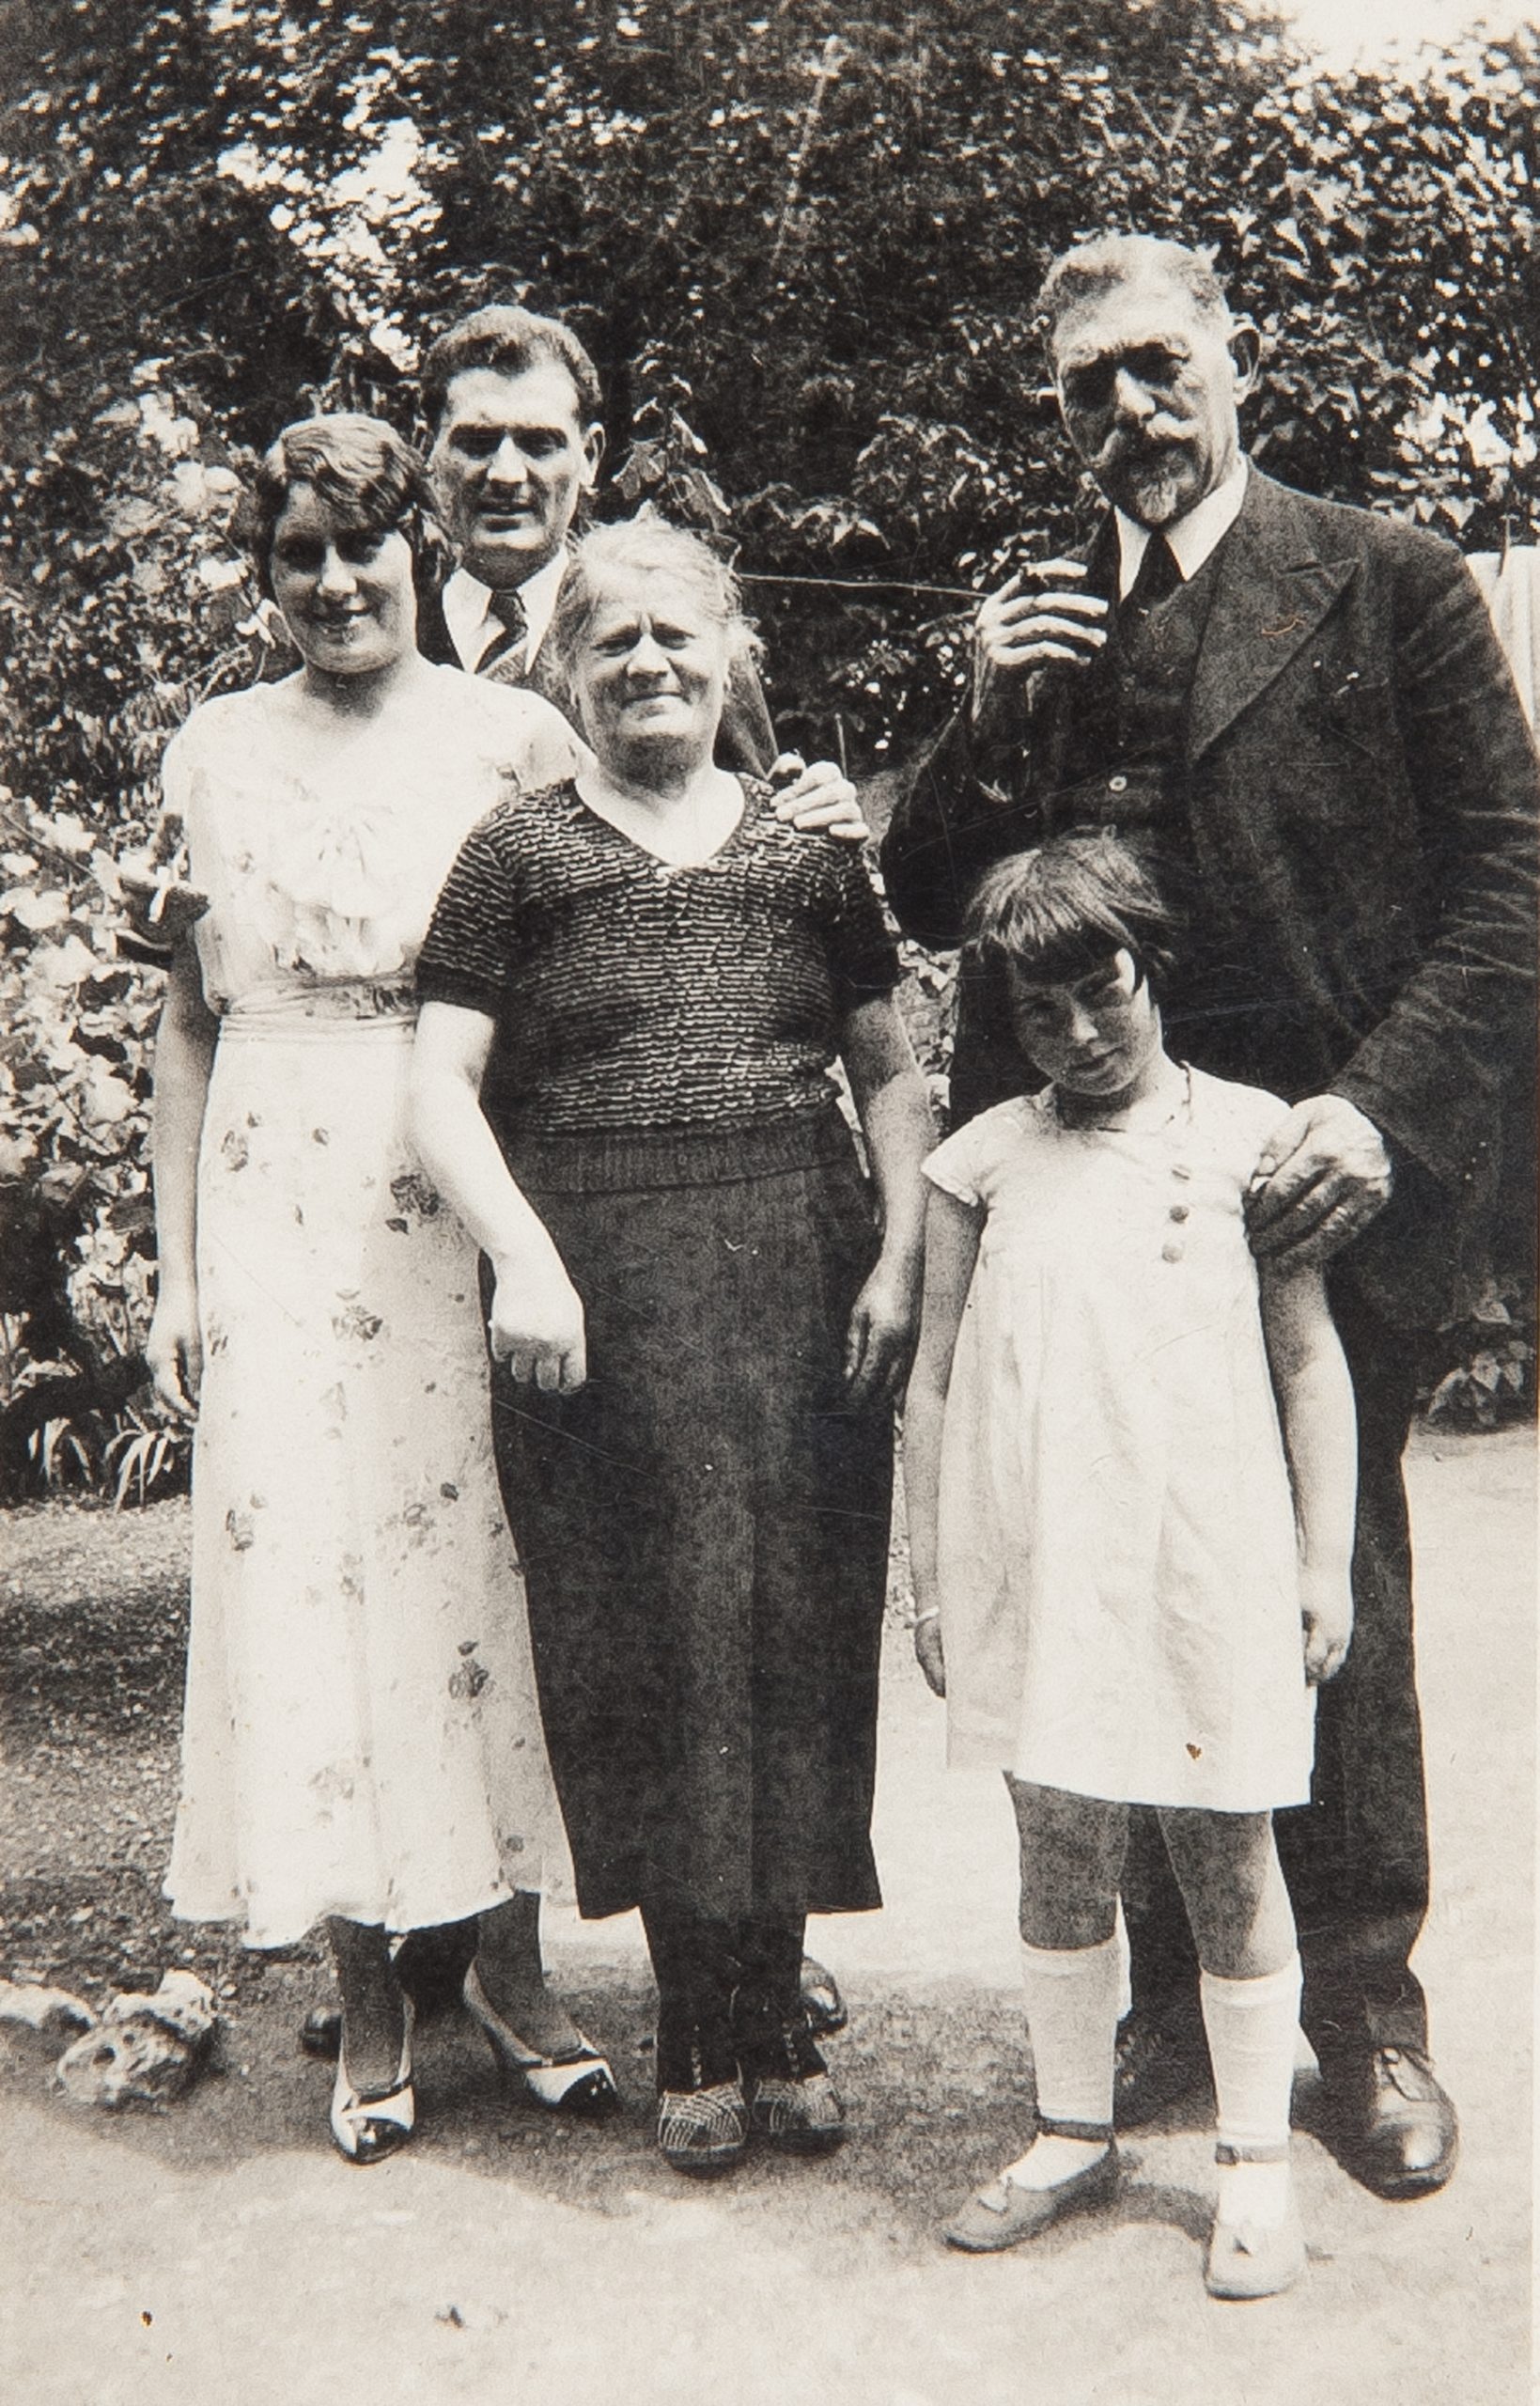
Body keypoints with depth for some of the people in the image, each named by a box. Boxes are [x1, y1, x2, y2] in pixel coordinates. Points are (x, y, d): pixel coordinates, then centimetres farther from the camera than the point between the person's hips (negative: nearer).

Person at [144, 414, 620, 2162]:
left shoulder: (516, 737, 3)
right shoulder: (218, 752, 7)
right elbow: (189, 1019, 9)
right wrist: (178, 1267, 5)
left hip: (474, 1200, -1)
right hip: (281, 1207, 1)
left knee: (486, 1557, 3)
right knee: (305, 1564, 2)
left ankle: (505, 1951, 21)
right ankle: (368, 1998, 17)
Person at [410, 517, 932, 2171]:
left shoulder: (807, 857, 11)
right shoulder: (519, 857, 4)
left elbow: (889, 1071, 14)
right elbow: (442, 1090, 0)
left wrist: (900, 1253, 1)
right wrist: (523, 1256, -14)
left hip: (801, 1291, 2)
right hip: (598, 1304, -2)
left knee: (798, 1636, 5)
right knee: (649, 1644, 3)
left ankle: (775, 2010, 22)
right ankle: (693, 2027, 19)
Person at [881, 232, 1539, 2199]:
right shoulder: (1030, 628, 13)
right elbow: (924, 912, 11)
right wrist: (987, 727, -6)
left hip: (1311, 1181, -3)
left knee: (1334, 1597, 7)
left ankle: (1363, 2007, 25)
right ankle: (1172, 1987, 28)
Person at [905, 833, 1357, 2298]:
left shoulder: (1242, 1134, 1)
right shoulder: (983, 1161, 5)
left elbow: (1310, 1362, 4)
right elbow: (934, 1381, 8)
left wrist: (1326, 1561, 2)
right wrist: (929, 1577, 7)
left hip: (1207, 1566, -2)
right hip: (1035, 1571, 2)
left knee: (1228, 1860, 7)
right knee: (1056, 1857, 12)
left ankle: (1255, 2162, 23)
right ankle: (1073, 2136, 30)